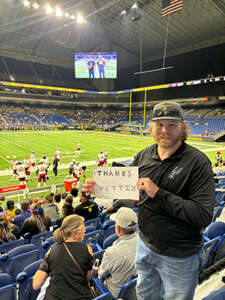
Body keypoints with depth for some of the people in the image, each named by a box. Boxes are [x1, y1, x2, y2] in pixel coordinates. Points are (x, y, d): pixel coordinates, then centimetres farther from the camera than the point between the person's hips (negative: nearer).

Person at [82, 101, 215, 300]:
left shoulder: (198, 162, -22)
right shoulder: (144, 156, -5)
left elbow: (204, 216, -26)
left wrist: (158, 194, -31)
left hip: (179, 257, -5)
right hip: (145, 245, 5)